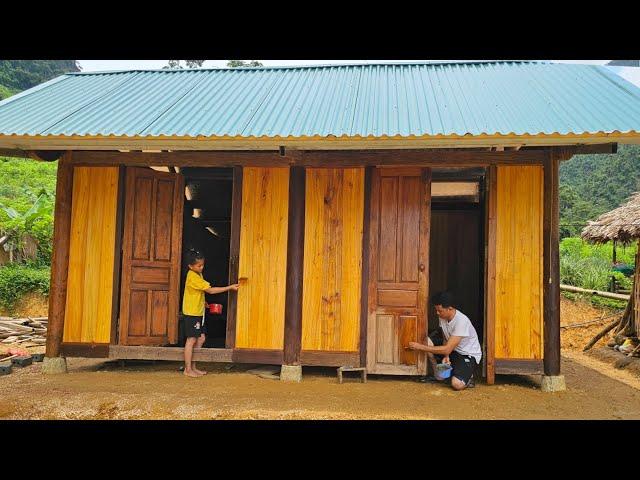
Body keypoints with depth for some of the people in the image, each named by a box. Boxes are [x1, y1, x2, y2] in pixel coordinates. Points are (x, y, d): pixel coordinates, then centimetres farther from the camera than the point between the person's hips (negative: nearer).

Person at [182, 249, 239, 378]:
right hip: (191, 313, -9)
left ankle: (193, 367, 18)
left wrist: (204, 303, 6)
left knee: (201, 338, 10)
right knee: (191, 340, -5)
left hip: (198, 312, 9)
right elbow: (210, 290, -22)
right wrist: (230, 287, -20)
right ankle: (188, 369, 2)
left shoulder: (198, 274, 11)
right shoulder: (193, 277, -20)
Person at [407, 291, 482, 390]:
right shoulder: (443, 316, -10)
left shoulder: (461, 321, -32)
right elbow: (445, 338, 3)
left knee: (457, 384, -27)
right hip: (452, 349, 7)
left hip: (469, 355, -7)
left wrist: (420, 347, -29)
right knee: (427, 341, -14)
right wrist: (446, 356, -17)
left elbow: (447, 349, -31)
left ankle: (467, 375, 8)